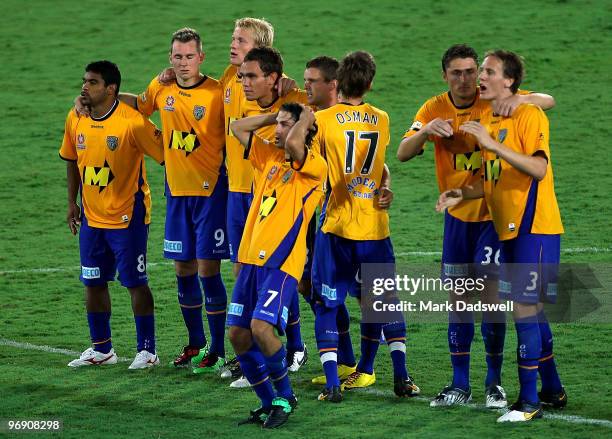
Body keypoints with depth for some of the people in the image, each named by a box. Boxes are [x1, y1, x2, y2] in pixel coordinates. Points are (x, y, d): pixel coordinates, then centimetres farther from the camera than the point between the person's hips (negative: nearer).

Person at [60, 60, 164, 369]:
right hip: (91, 217, 6)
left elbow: (165, 154, -13)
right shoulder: (76, 119, 1)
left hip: (128, 216, -6)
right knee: (93, 283, 10)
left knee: (135, 283, -2)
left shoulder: (132, 122, -19)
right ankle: (101, 350, 22)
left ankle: (147, 350, 8)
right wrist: (72, 202, 16)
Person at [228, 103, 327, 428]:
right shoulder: (270, 158, 18)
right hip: (251, 260, 8)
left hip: (281, 264, -8)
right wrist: (275, 116, 18)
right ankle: (268, 403, 15)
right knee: (238, 334, 3)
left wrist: (305, 119, -6)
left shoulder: (314, 166, -5)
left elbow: (293, 143, -24)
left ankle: (285, 398, -2)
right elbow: (238, 128, 24)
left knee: (261, 327, -22)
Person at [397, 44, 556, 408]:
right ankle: (460, 384, 13)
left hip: (494, 213, -3)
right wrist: (426, 131, -31)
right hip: (457, 214, 3)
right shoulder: (435, 109, -3)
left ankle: (494, 382, 3)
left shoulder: (494, 103, -10)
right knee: (458, 297, 5)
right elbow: (403, 153, -11)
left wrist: (520, 100, -37)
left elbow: (548, 101, -16)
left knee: (490, 292, -9)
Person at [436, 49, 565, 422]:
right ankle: (553, 390, 25)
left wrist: (494, 146, -32)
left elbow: (539, 168, -26)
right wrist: (462, 194, 4)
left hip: (534, 229, -9)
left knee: (525, 308, -10)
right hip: (508, 230, 9)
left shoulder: (529, 115, -12)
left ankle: (529, 401, -7)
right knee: (531, 309, 14)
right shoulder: (487, 121, 13)